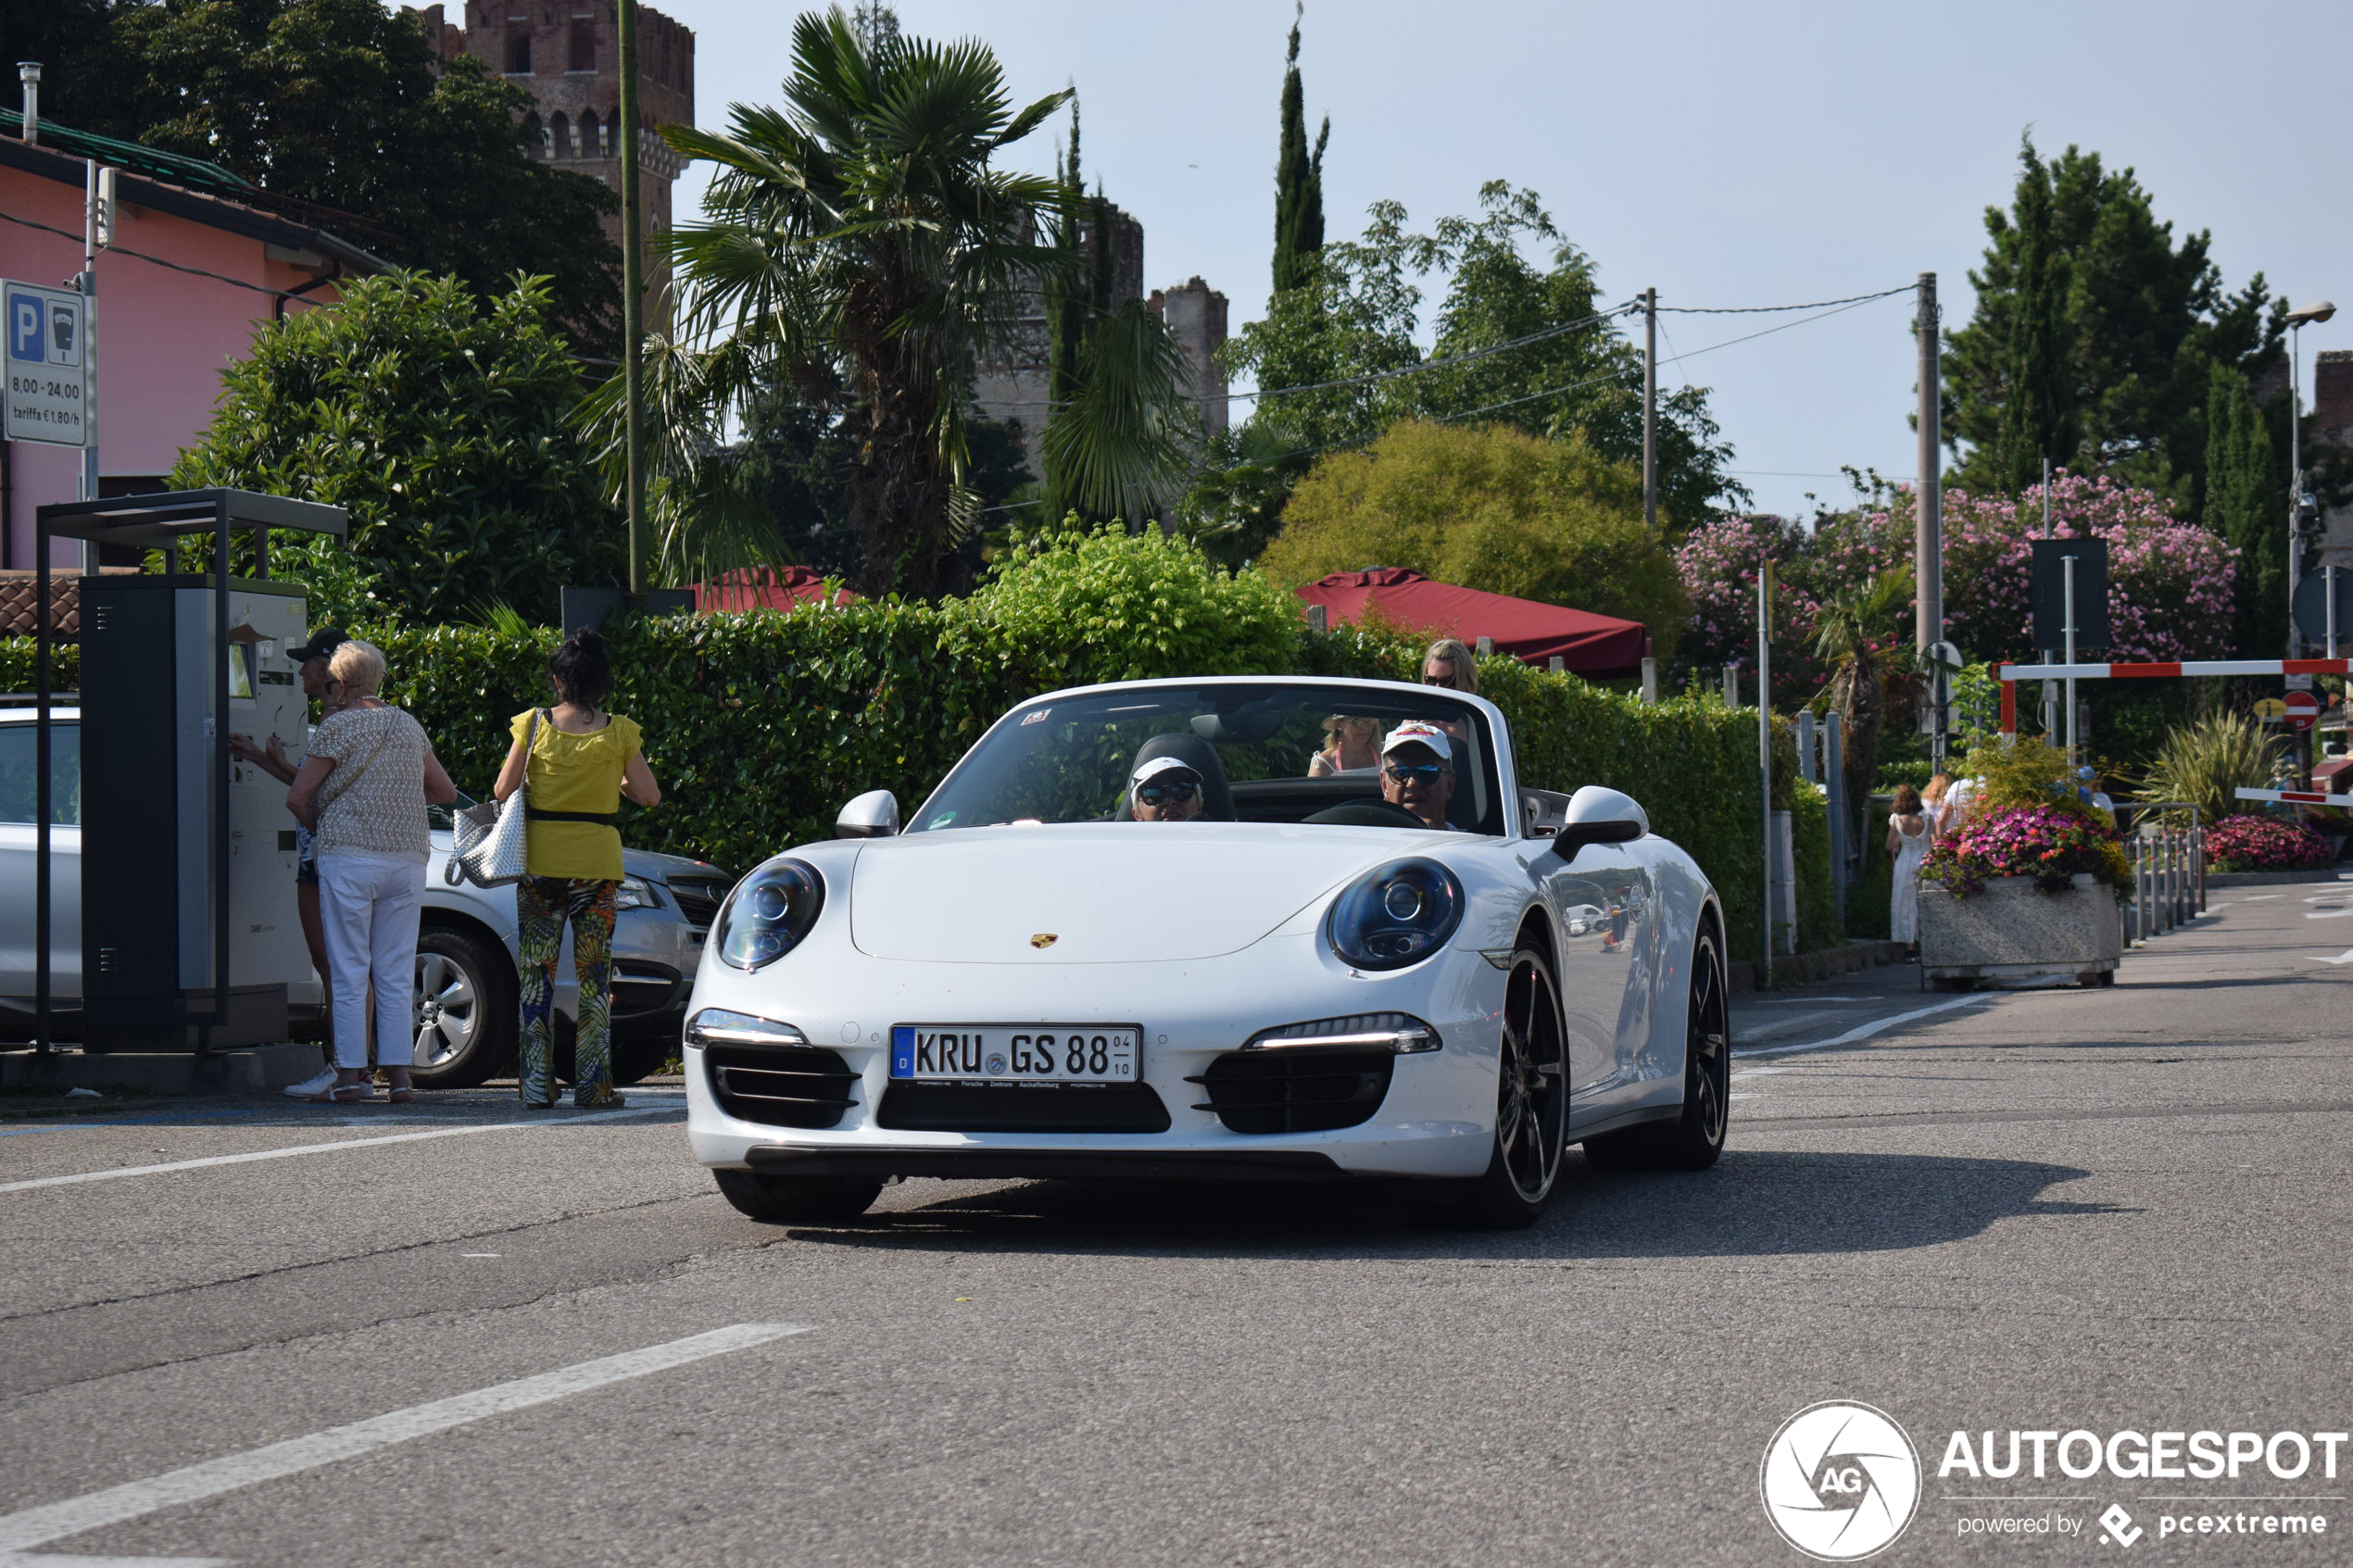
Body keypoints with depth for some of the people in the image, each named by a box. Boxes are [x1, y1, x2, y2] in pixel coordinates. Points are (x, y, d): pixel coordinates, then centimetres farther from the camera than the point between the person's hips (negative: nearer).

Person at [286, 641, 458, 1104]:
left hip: (349, 854, -4)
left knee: (349, 973, -1)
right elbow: (446, 792, 20)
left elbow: (298, 796, -5)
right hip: (408, 857, 5)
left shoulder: (337, 726, -4)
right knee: (397, 974, 6)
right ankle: (399, 1074, 4)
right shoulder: (410, 727, 12)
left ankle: (349, 1075, -2)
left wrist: (321, 828, 14)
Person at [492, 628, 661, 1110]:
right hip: (598, 858, 0)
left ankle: (537, 1083, 4)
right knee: (594, 974, 5)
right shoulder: (619, 732, -3)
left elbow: (502, 791, -2)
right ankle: (592, 1084, 3)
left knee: (536, 974, 7)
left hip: (540, 858, 0)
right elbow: (649, 795, 1)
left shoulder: (533, 725, -4)